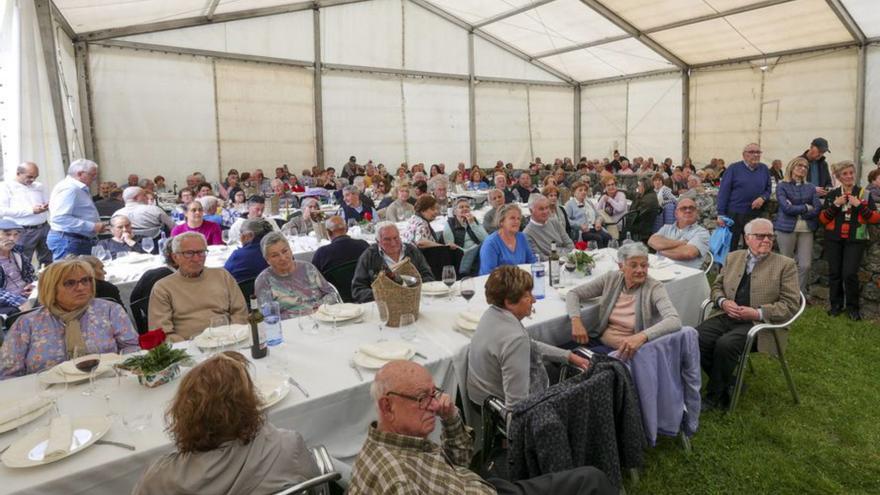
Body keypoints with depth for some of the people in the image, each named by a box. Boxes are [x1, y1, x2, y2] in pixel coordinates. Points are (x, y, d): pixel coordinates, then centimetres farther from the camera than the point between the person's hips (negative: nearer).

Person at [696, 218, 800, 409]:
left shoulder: (785, 265, 4)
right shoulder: (733, 257, 17)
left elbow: (790, 304, -1)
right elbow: (717, 286, 21)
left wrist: (757, 313, -15)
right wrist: (723, 302, -3)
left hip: (757, 323, -4)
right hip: (726, 317, 4)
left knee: (725, 344, -33)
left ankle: (713, 395, -9)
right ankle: (728, 384, 1)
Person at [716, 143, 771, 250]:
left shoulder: (764, 169, 10)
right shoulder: (734, 168, -1)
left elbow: (768, 189, 17)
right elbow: (724, 192, -5)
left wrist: (763, 198, -7)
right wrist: (720, 214, -11)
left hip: (755, 215, 4)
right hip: (734, 214, -4)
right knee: (730, 247, 1)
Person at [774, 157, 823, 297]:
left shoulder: (810, 187, 13)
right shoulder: (782, 186, 2)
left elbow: (817, 208, 1)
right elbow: (786, 208, -10)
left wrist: (796, 210, -8)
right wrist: (806, 207, -1)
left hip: (806, 229, 3)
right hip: (787, 228, -3)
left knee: (805, 265, -3)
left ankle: (801, 295, 11)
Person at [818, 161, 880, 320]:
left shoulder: (864, 194, 2)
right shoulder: (832, 194, 5)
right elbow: (822, 219, 1)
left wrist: (859, 205, -15)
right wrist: (835, 204, -12)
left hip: (855, 240, -2)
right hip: (833, 239, 2)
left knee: (850, 273, -9)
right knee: (834, 272, 5)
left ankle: (853, 307, 9)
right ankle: (836, 304, 20)